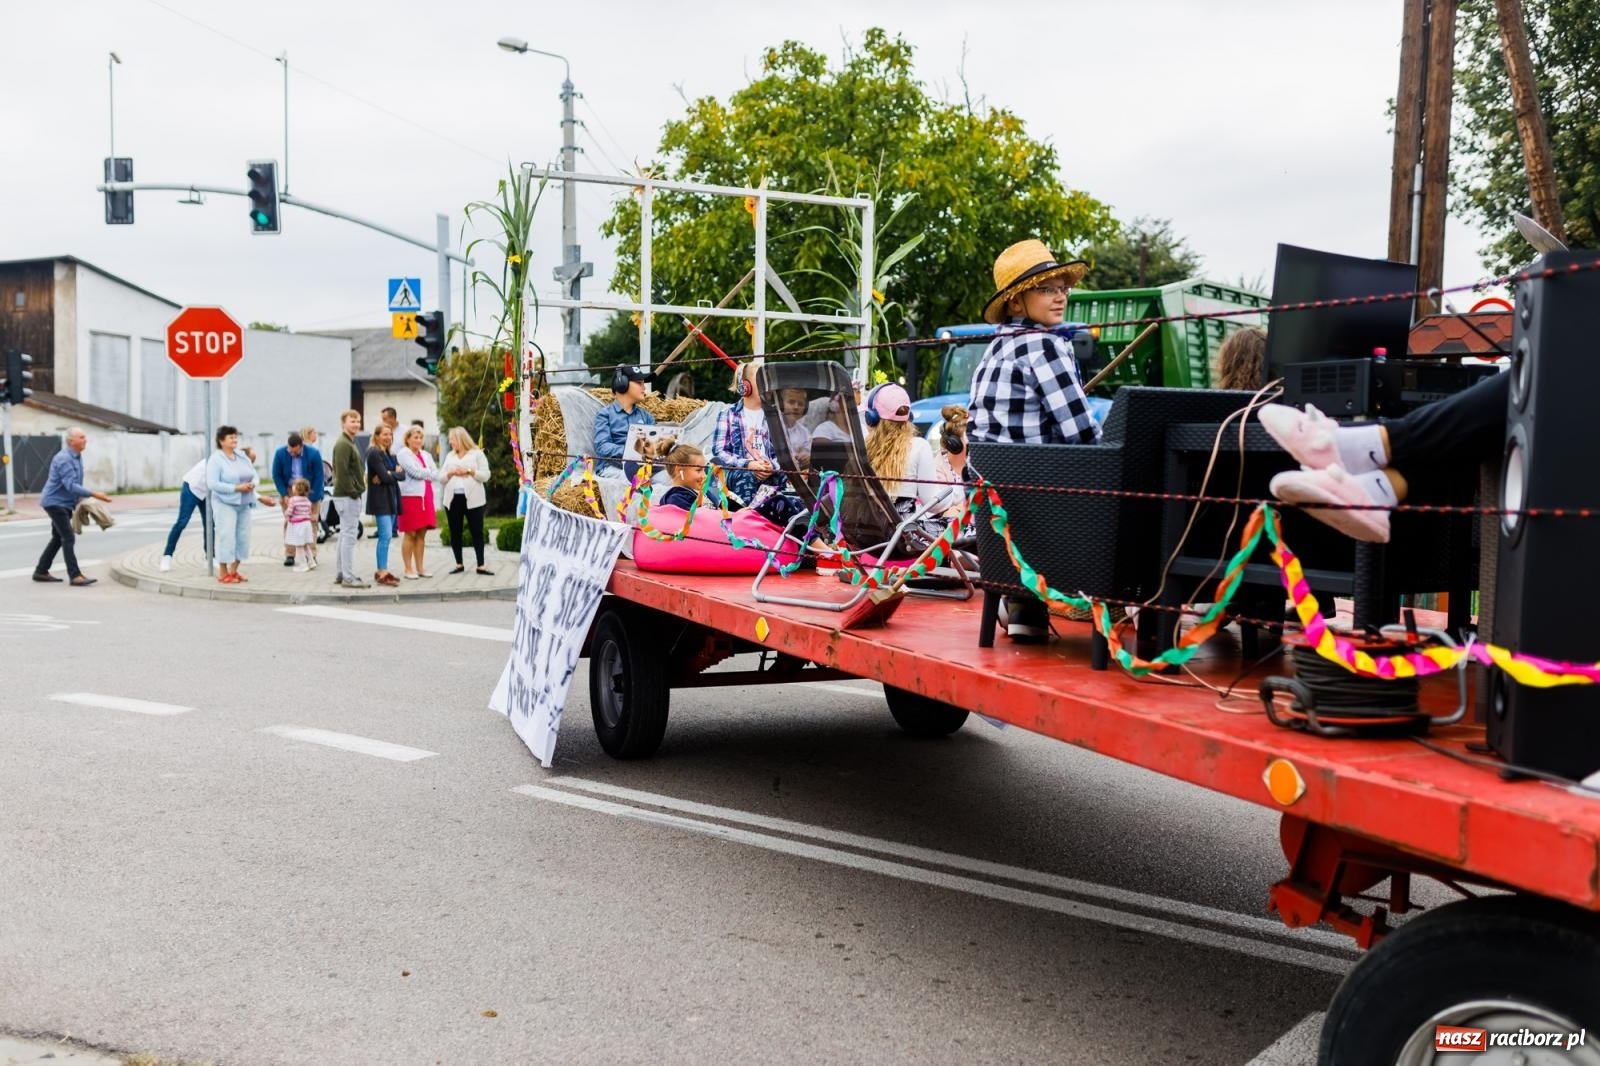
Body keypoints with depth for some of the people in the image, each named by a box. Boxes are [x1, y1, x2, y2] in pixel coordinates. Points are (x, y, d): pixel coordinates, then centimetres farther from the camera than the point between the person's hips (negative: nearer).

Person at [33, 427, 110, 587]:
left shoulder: (77, 457, 10)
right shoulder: (64, 459, -22)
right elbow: (71, 485, -29)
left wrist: (79, 502, 18)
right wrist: (93, 494, -34)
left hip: (64, 503, 10)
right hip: (55, 502, -10)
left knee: (58, 538, 15)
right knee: (68, 538, -14)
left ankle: (41, 572, 24)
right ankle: (75, 576, -16)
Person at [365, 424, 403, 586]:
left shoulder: (390, 454, 17)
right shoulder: (374, 453, -8)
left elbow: (402, 474, 5)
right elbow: (385, 477, -17)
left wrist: (389, 475, -12)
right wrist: (395, 473, 1)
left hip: (391, 498, 8)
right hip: (380, 499, -8)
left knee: (386, 536, 9)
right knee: (386, 536, -13)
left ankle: (381, 571, 15)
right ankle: (383, 573, -14)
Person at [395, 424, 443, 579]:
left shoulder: (426, 455, 18)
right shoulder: (403, 454, -3)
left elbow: (436, 474, 6)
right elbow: (415, 472, -15)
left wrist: (422, 473, -9)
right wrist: (429, 473, 0)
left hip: (425, 497, 6)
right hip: (410, 497, -6)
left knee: (421, 534, 7)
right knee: (410, 534, -5)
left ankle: (419, 568, 11)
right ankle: (408, 569, -1)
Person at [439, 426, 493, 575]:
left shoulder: (477, 454, 1)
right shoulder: (449, 456, 15)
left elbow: (485, 476, -4)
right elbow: (442, 478, 12)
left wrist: (470, 471, -15)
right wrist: (450, 473, -7)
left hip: (472, 499, -4)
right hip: (453, 499, 5)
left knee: (477, 532, -3)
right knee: (455, 532, 7)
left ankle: (481, 565, -1)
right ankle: (459, 564, 16)